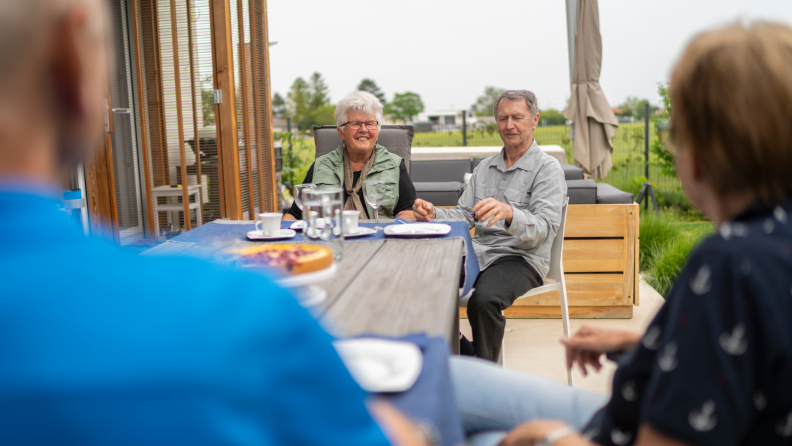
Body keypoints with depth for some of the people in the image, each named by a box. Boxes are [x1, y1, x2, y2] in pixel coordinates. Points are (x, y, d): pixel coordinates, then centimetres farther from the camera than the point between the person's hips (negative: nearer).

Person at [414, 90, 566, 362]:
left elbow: (544, 229, -16)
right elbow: (464, 215, 13)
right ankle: (459, 352, 3)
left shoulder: (547, 168, -3)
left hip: (521, 258, -6)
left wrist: (510, 214, -37)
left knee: (483, 300, -35)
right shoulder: (484, 168, 19)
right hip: (479, 253, 6)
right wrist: (433, 214, -8)